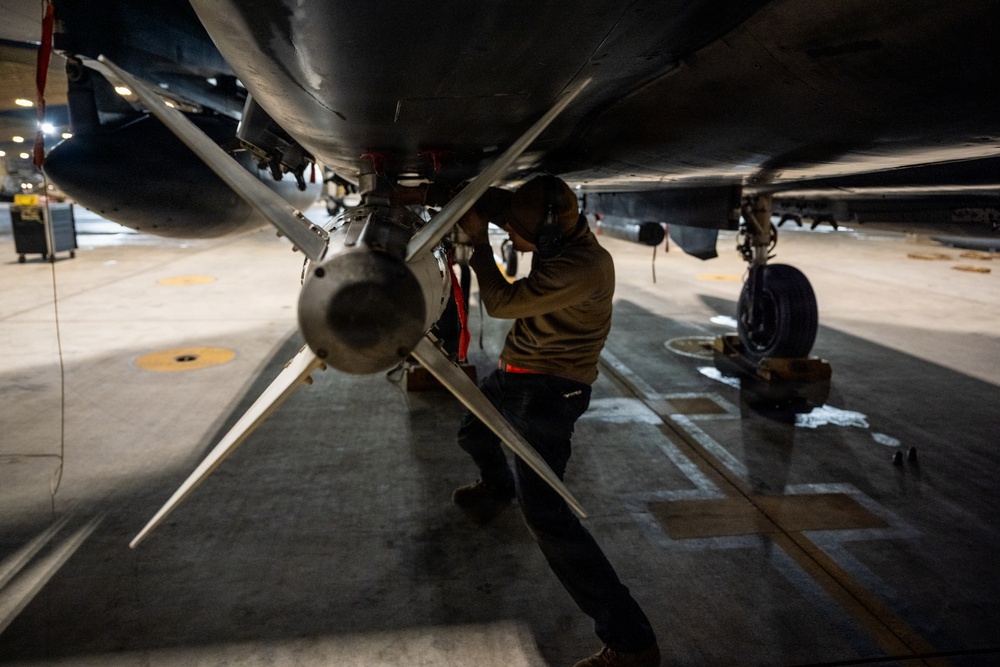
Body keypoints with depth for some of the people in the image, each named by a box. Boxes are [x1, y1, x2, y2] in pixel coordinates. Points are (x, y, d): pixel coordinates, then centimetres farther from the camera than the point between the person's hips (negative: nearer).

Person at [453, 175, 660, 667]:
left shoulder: (584, 267, -30)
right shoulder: (559, 228, -6)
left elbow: (500, 303, -23)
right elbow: (501, 202, 8)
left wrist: (479, 242, -13)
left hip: (550, 391, -9)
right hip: (514, 373, 9)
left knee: (542, 512, -17)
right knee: (471, 434, 32)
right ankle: (496, 487, 66)